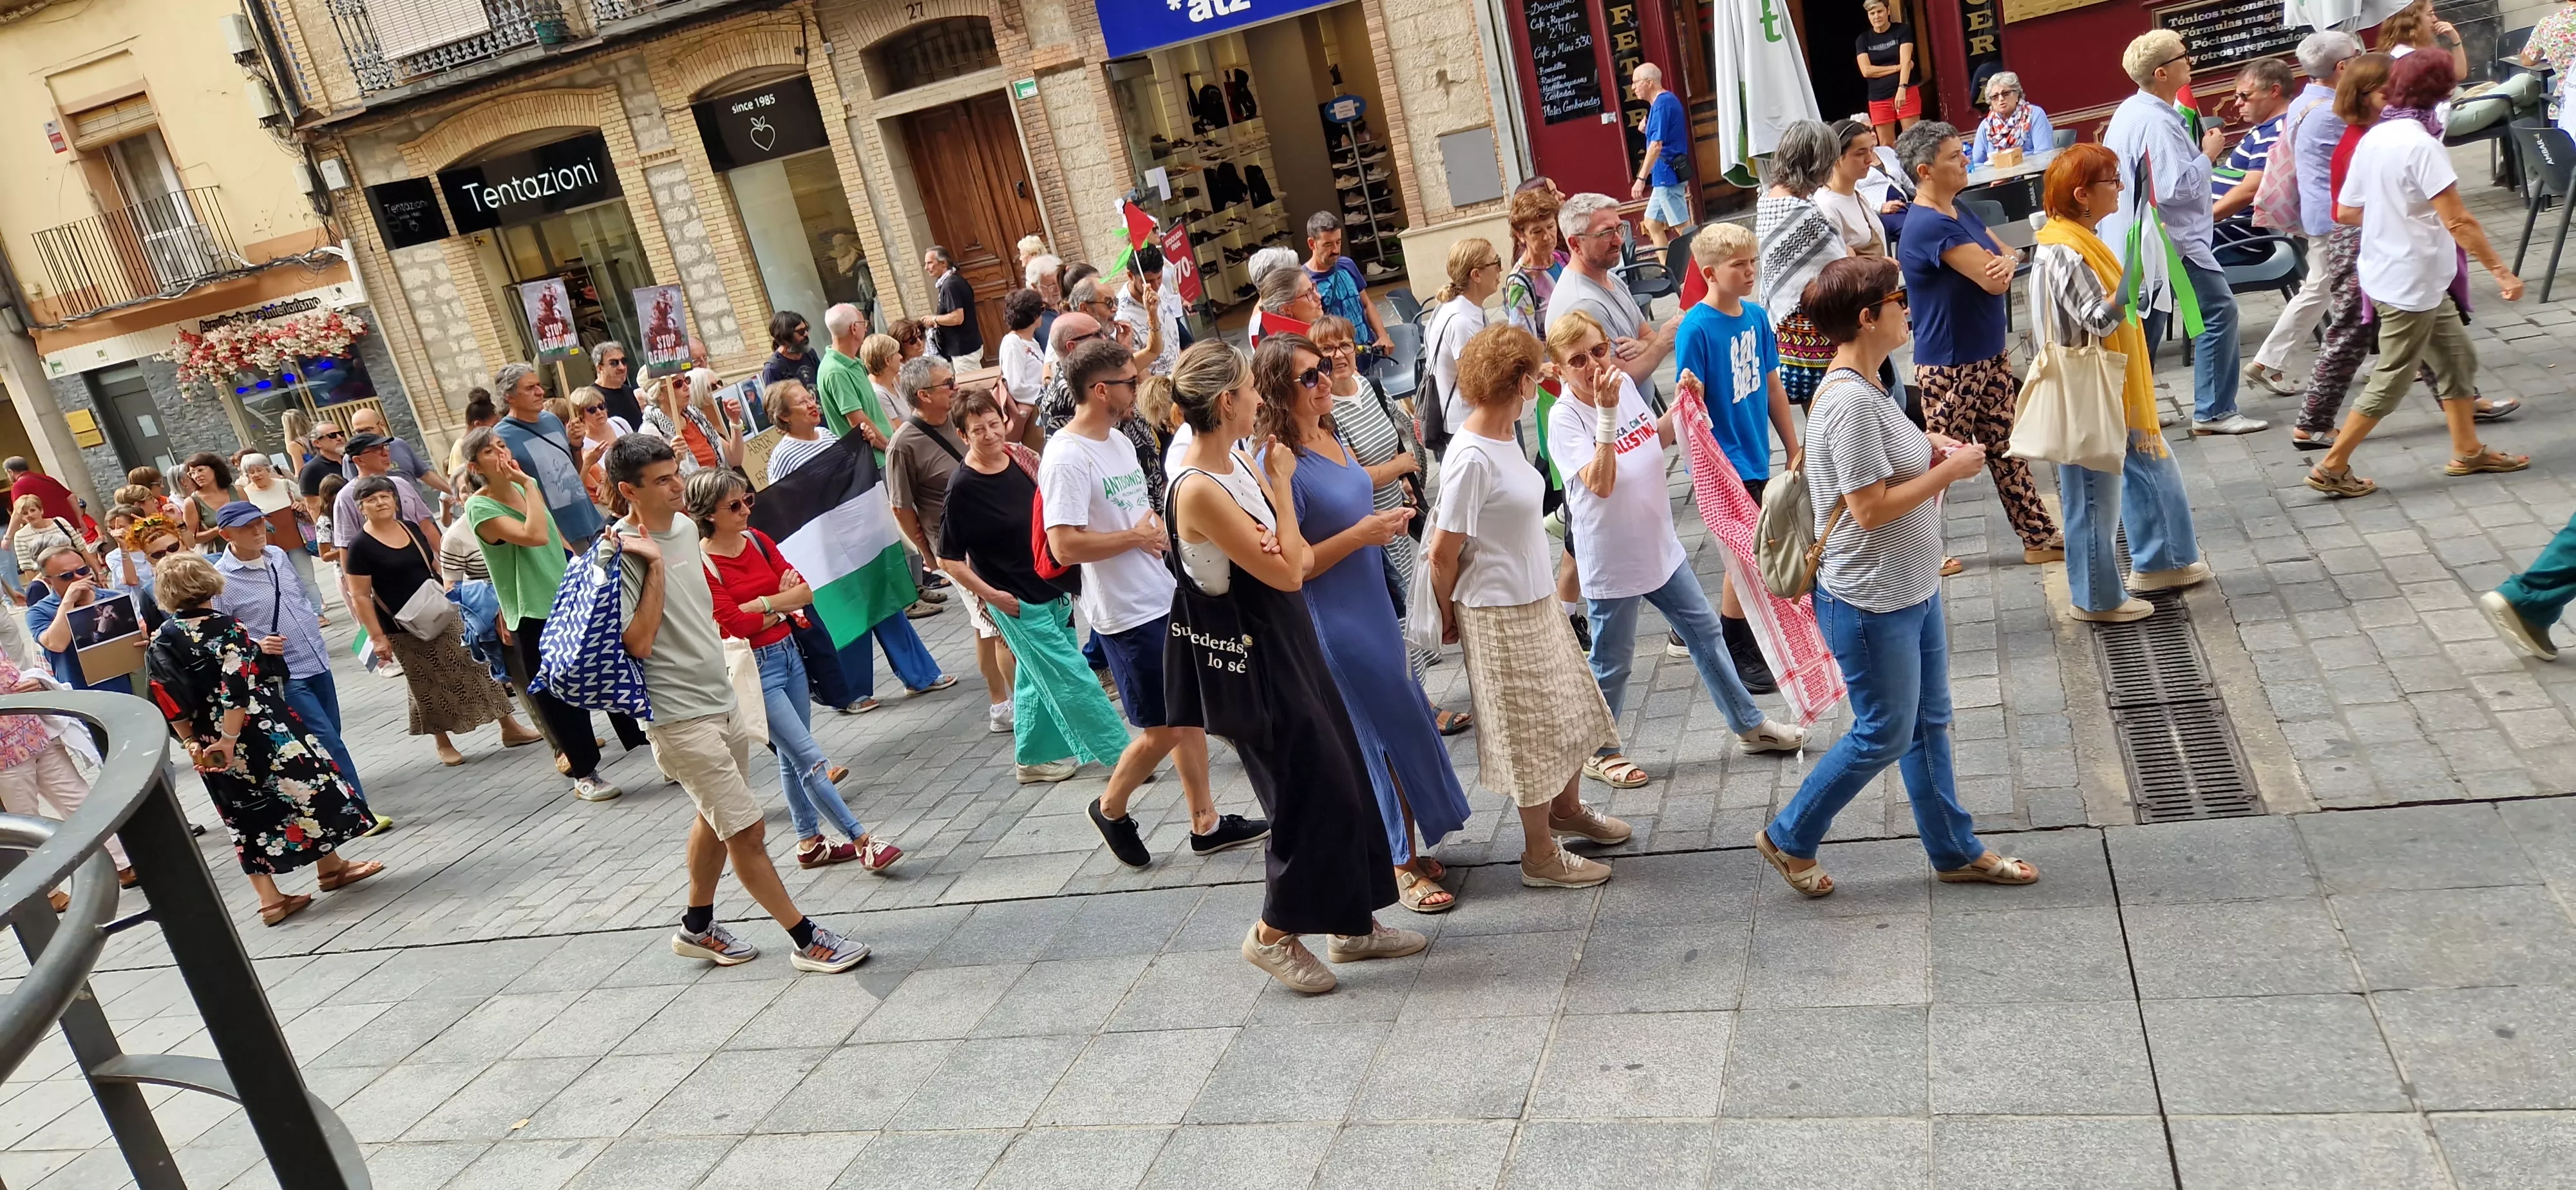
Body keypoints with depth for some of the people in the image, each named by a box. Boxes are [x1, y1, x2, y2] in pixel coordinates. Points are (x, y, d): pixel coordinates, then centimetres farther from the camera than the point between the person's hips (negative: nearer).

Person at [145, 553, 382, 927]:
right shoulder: (225, 627, -12)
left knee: (247, 813, 11)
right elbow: (237, 688, -21)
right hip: (258, 729, -5)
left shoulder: (158, 644, 2)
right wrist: (230, 740, -19)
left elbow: (168, 703, 2)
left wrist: (191, 743, 10)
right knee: (305, 786, 10)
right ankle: (331, 867, 19)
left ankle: (269, 899, 11)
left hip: (209, 744, 5)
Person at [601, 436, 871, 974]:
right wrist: (655, 566, -23)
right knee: (747, 831, -3)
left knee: (715, 820, 21)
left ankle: (698, 927, 39)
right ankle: (806, 939, 7)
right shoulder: (622, 553, -18)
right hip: (679, 717, -8)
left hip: (722, 700, 9)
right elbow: (638, 642, -23)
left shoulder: (685, 529, 6)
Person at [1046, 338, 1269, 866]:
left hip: (1168, 599, 9)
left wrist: (1159, 530, 1)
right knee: (1162, 731, 1)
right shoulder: (1067, 458, -19)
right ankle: (1111, 809, 25)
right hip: (1129, 615, -9)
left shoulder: (1119, 440, 10)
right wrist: (1139, 536, -17)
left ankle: (1206, 824, 26)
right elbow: (1065, 545, -26)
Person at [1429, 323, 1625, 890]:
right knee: (1530, 735, 5)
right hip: (1500, 615, -9)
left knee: (1568, 712, 23)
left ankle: (1566, 808, 46)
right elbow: (1444, 551, -18)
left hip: (1537, 601, 9)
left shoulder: (1504, 438, 2)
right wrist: (1448, 614, -6)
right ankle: (1540, 856, 23)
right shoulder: (1471, 458, -25)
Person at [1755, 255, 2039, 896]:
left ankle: (1956, 850, 33)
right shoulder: (1849, 402, -24)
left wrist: (1929, 448, 5)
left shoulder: (1868, 388, 7)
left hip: (1913, 589, 10)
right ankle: (1789, 838, 20)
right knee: (1884, 735, 3)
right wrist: (1949, 471, -16)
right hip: (1871, 602, -10)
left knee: (1928, 723, 19)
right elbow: (1870, 508, -25)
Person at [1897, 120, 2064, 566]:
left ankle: (2039, 538, 25)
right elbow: (1994, 281, -26)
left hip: (1990, 354, 9)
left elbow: (2004, 255, 8)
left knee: (2006, 448, 15)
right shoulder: (1929, 225, -24)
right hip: (1951, 367, -9)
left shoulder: (1957, 210, 8)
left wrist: (2005, 262, -16)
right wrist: (2003, 266, -3)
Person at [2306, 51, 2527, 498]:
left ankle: (2468, 451, 26)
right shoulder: (2420, 144, -21)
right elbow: (2458, 220, -24)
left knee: (2457, 358, 17)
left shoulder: (2374, 138, 3)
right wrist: (2501, 271, -20)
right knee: (2391, 382, 1)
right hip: (2410, 283, -9)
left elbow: (2346, 211, 9)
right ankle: (2331, 468, 8)